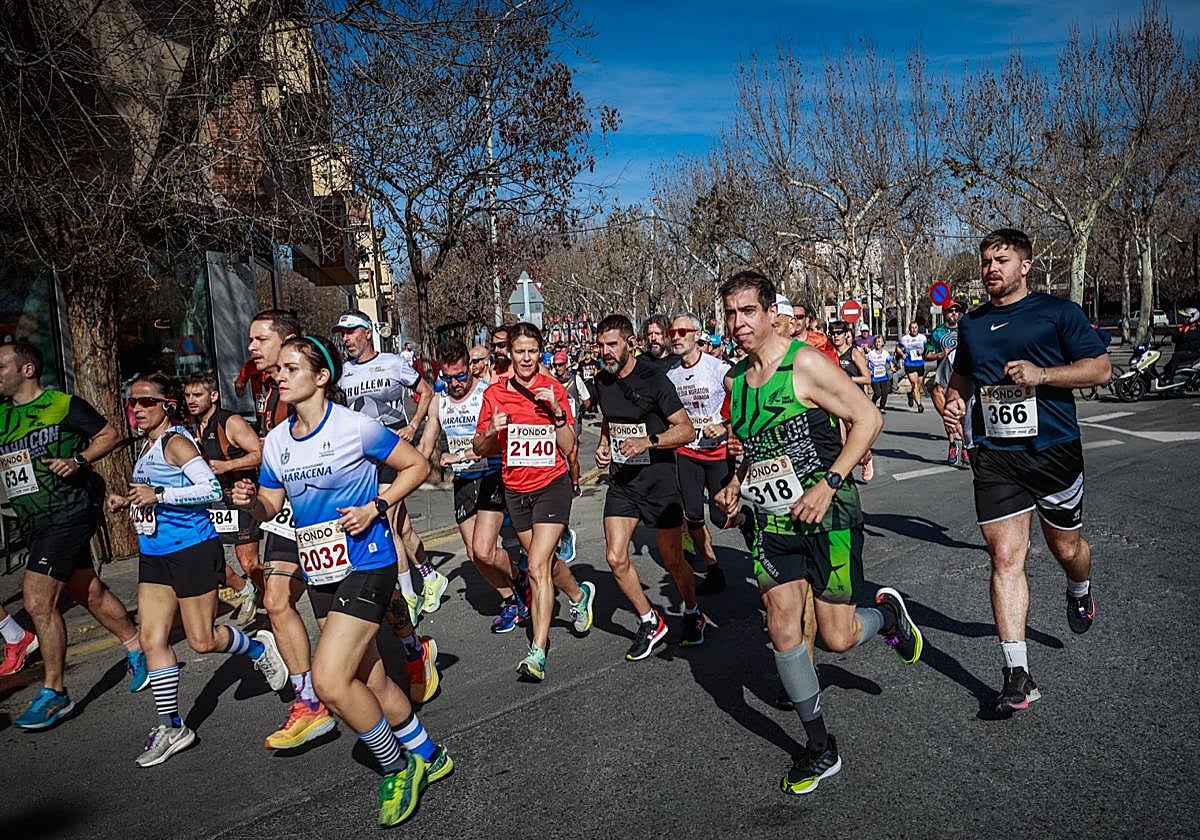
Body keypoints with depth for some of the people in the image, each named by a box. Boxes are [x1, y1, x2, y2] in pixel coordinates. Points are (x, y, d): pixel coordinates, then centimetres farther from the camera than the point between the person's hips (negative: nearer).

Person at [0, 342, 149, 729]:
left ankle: (53, 694, 1)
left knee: (38, 601, -10)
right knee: (90, 594, 13)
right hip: (34, 524, 7)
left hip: (68, 515, -7)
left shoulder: (64, 404, -7)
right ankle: (137, 650, 29)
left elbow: (109, 434, -2)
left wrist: (78, 460, -16)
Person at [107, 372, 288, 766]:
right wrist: (127, 502, 9)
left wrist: (158, 495, -26)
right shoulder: (147, 446, 13)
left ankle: (259, 647, 30)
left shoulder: (176, 442, -14)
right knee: (152, 640, 5)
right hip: (154, 555, 9)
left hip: (192, 550, -8)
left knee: (202, 641, 1)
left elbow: (212, 489, -24)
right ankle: (170, 727, 16)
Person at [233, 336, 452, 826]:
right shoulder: (276, 441, 5)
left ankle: (396, 768, 10)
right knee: (371, 680, 13)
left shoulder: (355, 426, -13)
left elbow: (417, 466, -5)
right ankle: (427, 756, 35)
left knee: (330, 680, -15)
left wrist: (374, 508, -16)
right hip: (320, 571, 7)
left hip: (365, 564, -7)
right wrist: (251, 502, -9)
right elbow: (270, 507, 14)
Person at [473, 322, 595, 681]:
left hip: (552, 485, -4)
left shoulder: (553, 389, -4)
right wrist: (491, 431, -16)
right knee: (544, 561, 18)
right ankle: (579, 594, 48)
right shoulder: (494, 393, 0)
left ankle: (537, 653, -8)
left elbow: (567, 447, -4)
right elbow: (480, 450, 4)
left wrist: (557, 411, -18)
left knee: (538, 566, -14)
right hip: (515, 490, 4)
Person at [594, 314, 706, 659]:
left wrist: (648, 441, -27)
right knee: (616, 558, -4)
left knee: (673, 561, 5)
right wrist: (603, 445, 5)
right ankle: (650, 621, 17)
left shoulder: (653, 379, -15)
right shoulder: (602, 381, 4)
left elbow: (687, 430, -14)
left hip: (658, 478, -5)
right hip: (621, 479, 5)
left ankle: (693, 613, 34)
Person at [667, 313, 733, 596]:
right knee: (691, 516, 3)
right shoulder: (670, 375, 3)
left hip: (719, 451, -5)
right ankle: (713, 571, 19)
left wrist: (726, 427, -18)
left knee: (723, 516, -3)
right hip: (686, 453, 5)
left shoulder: (718, 369, -12)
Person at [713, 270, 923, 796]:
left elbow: (867, 419, -14)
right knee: (783, 633, 3)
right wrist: (736, 482, 6)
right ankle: (820, 750, 21)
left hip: (827, 515, -5)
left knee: (837, 638, -1)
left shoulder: (805, 364, -14)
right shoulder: (736, 377, 7)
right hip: (772, 519, 6)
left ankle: (888, 614, 36)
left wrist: (828, 483, -20)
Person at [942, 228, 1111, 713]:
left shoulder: (1057, 312, 0)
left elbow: (1100, 368, -3)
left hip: (1054, 449, -2)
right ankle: (1017, 676, -2)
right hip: (994, 456, 2)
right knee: (1005, 559, -5)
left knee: (1067, 549, 14)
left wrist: (1042, 374, -17)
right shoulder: (971, 323, 13)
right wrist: (954, 399, 7)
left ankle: (1079, 592, 53)